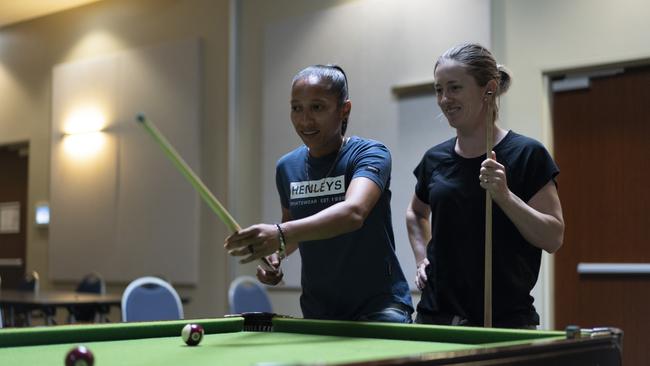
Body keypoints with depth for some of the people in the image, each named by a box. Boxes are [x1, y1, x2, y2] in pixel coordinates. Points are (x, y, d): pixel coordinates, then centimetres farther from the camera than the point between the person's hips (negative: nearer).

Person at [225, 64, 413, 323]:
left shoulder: (371, 154, -13)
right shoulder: (287, 166, 5)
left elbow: (353, 212, -33)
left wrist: (281, 234, -46)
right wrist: (276, 254, -2)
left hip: (378, 306, -5)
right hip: (317, 311, 5)